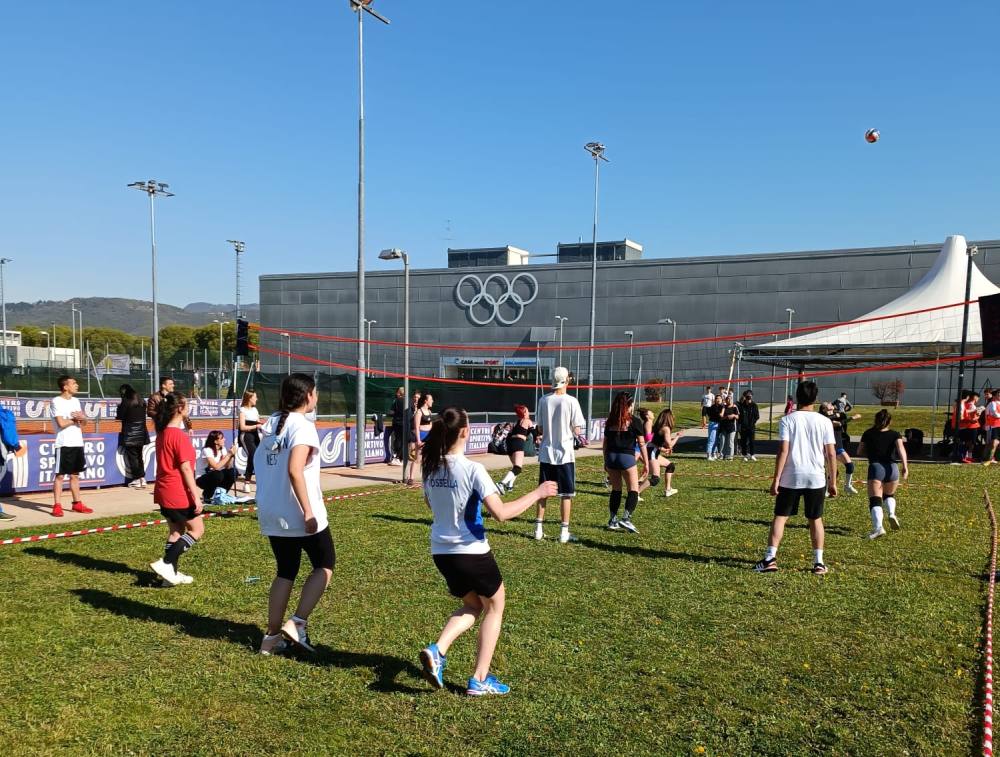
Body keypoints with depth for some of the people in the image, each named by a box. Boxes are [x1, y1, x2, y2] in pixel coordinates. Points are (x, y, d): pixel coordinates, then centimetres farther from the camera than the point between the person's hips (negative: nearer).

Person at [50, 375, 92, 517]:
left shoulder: (75, 401, 13)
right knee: (60, 475, -3)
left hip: (78, 443, 7)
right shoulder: (56, 402, -9)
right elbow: (61, 423, -19)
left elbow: (84, 420, 16)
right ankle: (57, 506, 0)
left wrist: (82, 417, -7)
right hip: (64, 444, -7)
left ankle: (77, 503, 19)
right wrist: (75, 419, -4)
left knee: (75, 474, 12)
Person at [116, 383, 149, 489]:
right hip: (141, 433, 6)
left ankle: (137, 479, -4)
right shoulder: (141, 402, 10)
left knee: (132, 456, -1)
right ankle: (142, 478, 11)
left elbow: (120, 416, -9)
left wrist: (119, 407, 10)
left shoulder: (126, 402, -9)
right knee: (139, 456, 13)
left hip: (130, 434, -6)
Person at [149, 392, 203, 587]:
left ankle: (171, 573, 19)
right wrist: (196, 496, -17)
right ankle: (166, 563, -4)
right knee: (197, 530, 3)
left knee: (175, 531, 16)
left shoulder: (162, 433, 9)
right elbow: (186, 469, -20)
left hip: (165, 492, 9)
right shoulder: (180, 436, -18)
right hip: (179, 494, -9)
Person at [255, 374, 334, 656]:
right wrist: (308, 511, -25)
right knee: (325, 564, 10)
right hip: (299, 515, -7)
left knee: (285, 572, 17)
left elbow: (260, 463, 14)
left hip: (271, 514, 8)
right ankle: (297, 623, 0)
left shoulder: (272, 424, 10)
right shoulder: (303, 425, -14)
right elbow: (294, 470, -25)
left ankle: (272, 636, 18)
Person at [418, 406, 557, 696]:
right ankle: (480, 680, 17)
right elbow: (501, 513, -24)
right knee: (495, 606, 17)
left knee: (472, 605, 26)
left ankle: (437, 650, 3)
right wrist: (537, 493, -15)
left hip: (441, 551, 6)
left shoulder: (431, 467, -1)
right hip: (471, 551, -6)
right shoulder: (472, 469, -21)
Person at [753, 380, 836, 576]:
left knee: (780, 516, 6)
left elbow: (783, 451, -11)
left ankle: (770, 558, 1)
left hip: (790, 478, -1)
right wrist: (833, 481, 8)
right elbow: (831, 454, 0)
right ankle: (819, 562, 14)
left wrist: (776, 479, -7)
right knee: (815, 519, 13)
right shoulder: (824, 421, 0)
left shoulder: (787, 420, -5)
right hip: (816, 478, 2)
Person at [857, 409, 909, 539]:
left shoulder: (868, 434, 12)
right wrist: (905, 467, -14)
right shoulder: (895, 434, 12)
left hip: (875, 467, -2)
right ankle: (892, 514, 3)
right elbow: (901, 448, -6)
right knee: (889, 494, 29)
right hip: (892, 467, 2)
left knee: (875, 500, -9)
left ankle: (878, 527, -28)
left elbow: (860, 451, 16)